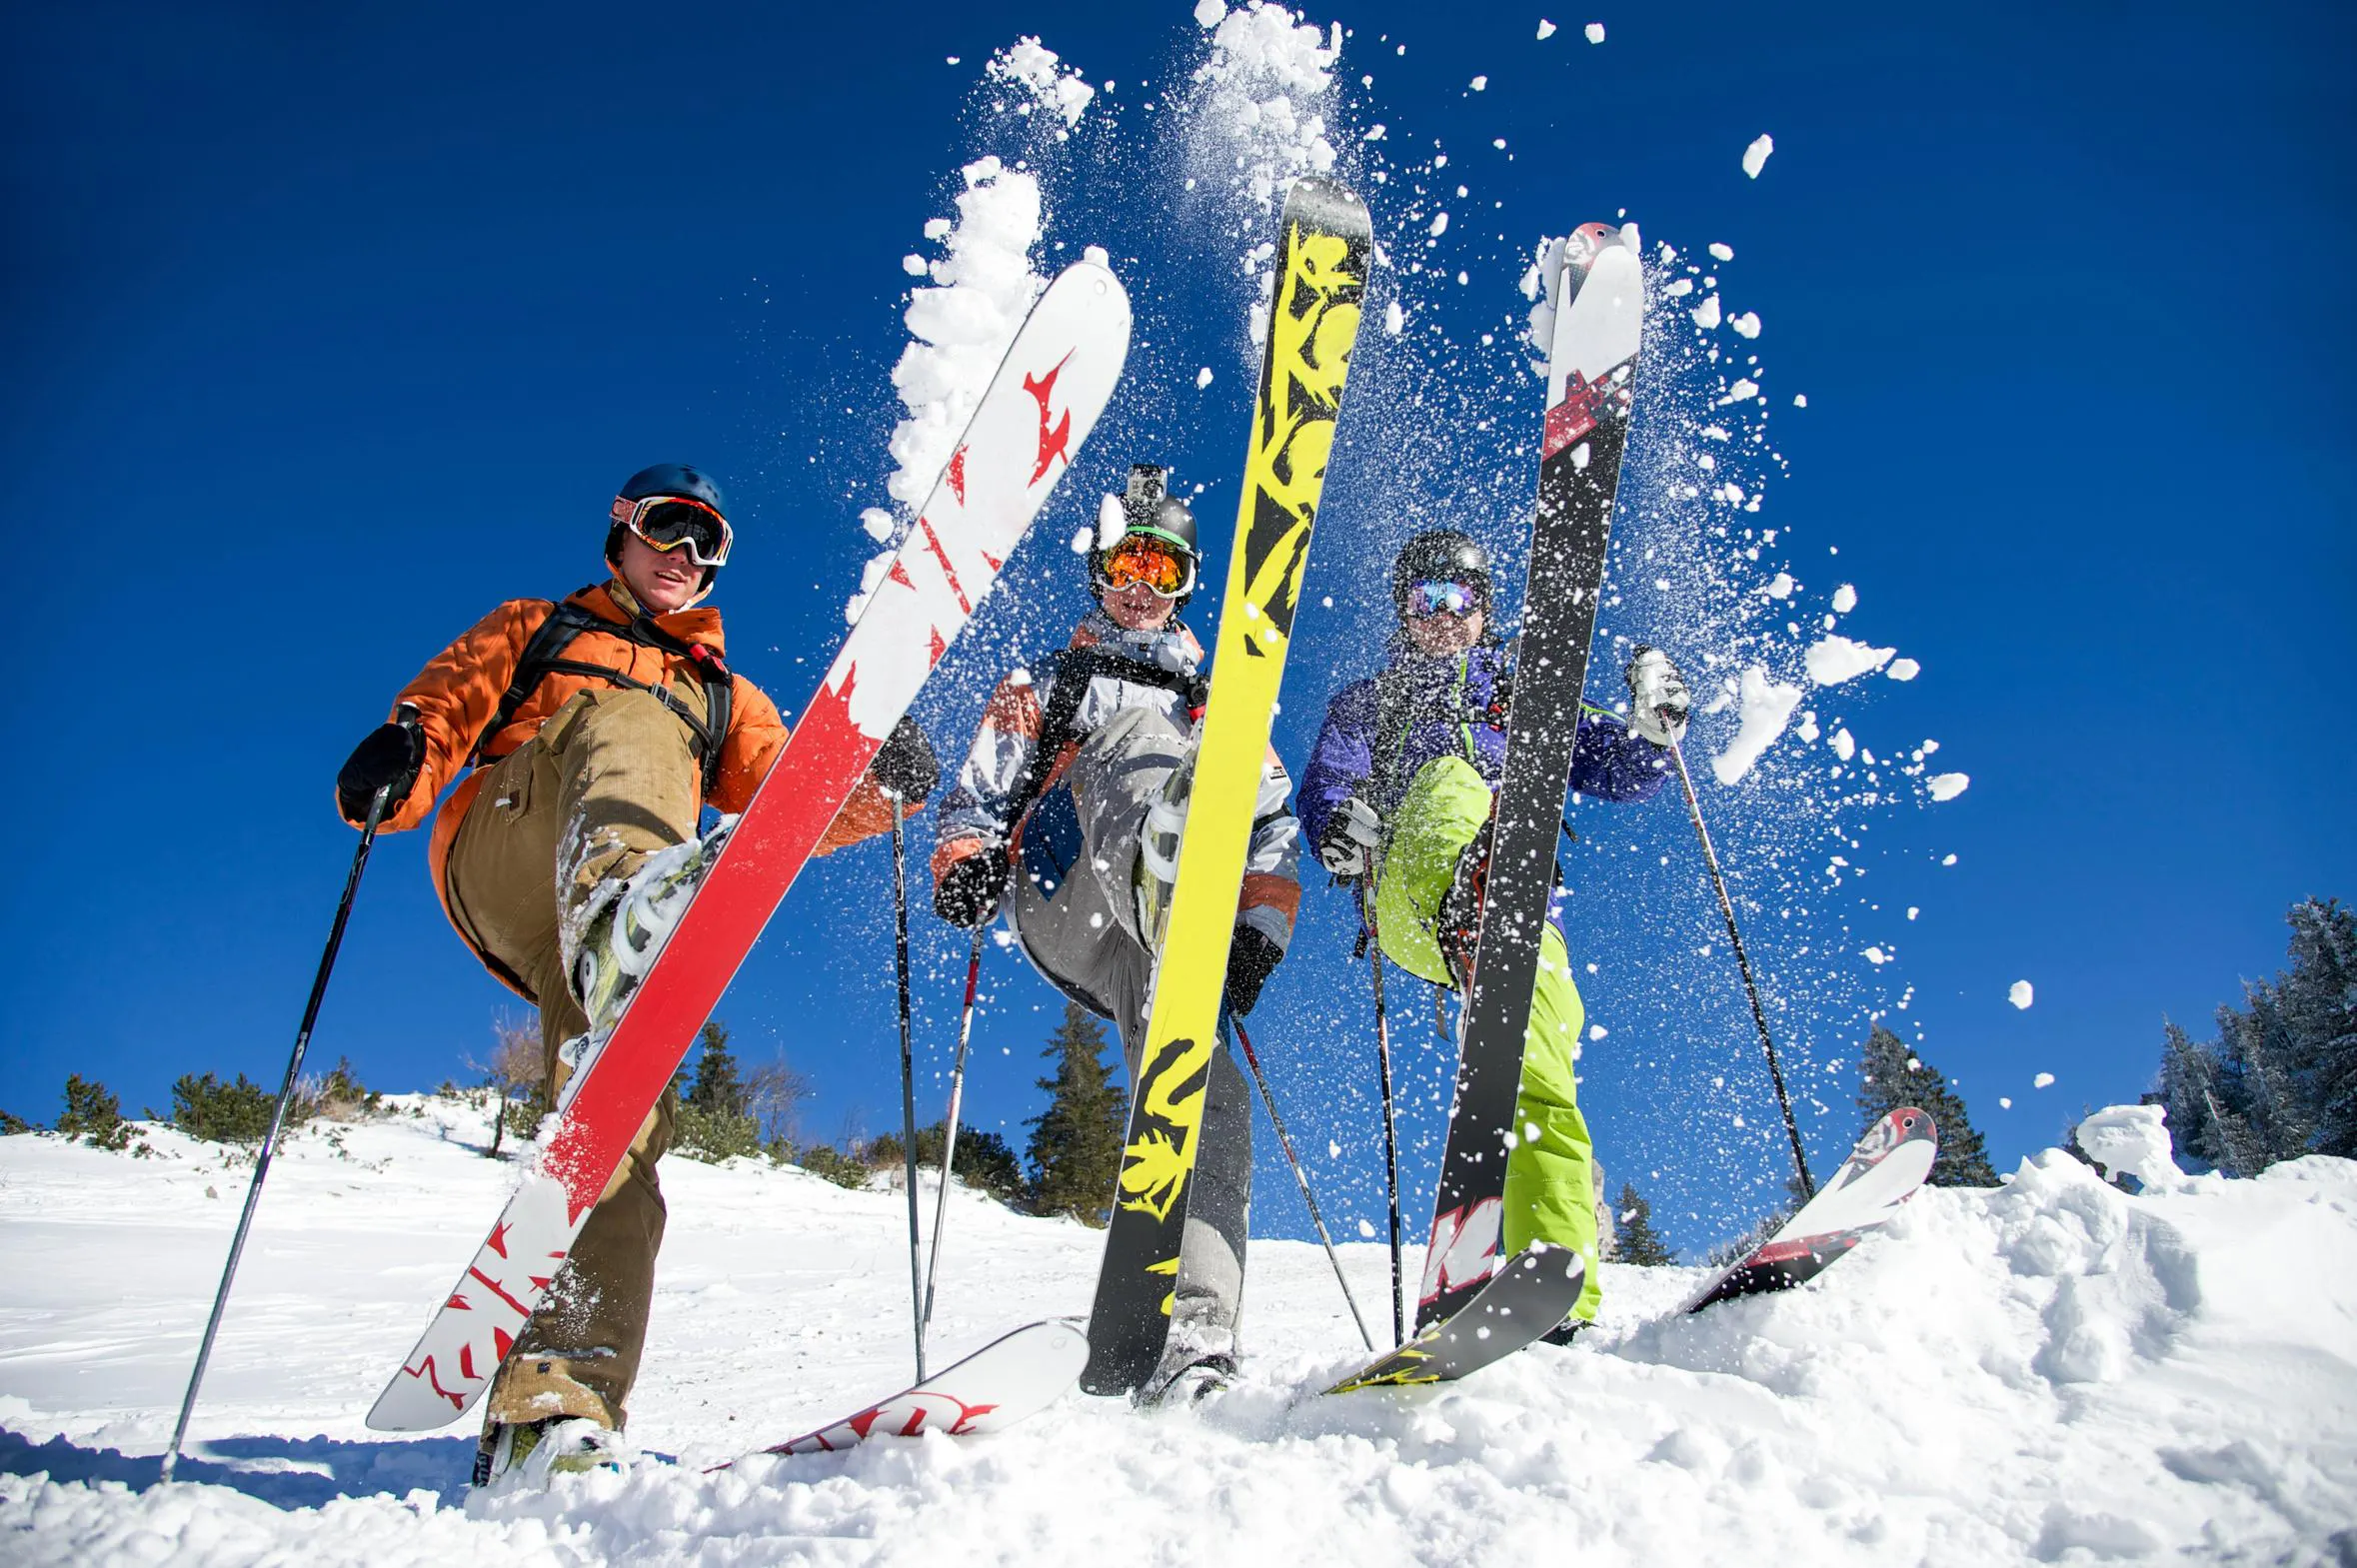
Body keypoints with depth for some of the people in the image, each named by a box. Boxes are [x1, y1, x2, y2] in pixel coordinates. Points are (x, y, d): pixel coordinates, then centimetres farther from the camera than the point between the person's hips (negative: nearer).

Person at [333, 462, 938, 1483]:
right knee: (627, 721, -31)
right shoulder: (535, 630, 33)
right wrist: (402, 749, -8)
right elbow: (445, 703, 17)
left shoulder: (724, 695, 36)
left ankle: (550, 1413, -32)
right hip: (497, 852, -2)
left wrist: (878, 789, -1)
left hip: (587, 925, 2)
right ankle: (620, 908, -63)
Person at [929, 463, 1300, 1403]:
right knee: (1140, 742, -29)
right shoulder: (1045, 688, 32)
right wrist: (964, 866, -1)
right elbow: (978, 800, 23)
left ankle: (1197, 1333, -31)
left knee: (1204, 1088, -23)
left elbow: (1274, 829, 21)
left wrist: (1262, 928, 2)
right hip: (1064, 903, -2)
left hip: (1171, 942, 2)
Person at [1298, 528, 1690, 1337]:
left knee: (1540, 1075, -18)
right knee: (1449, 778, -31)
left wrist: (1653, 726, -2)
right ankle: (1466, 915, -61)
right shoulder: (1368, 702, 28)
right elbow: (1324, 785, 10)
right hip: (1408, 899, -1)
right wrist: (1338, 825, -13)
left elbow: (1619, 774, 20)